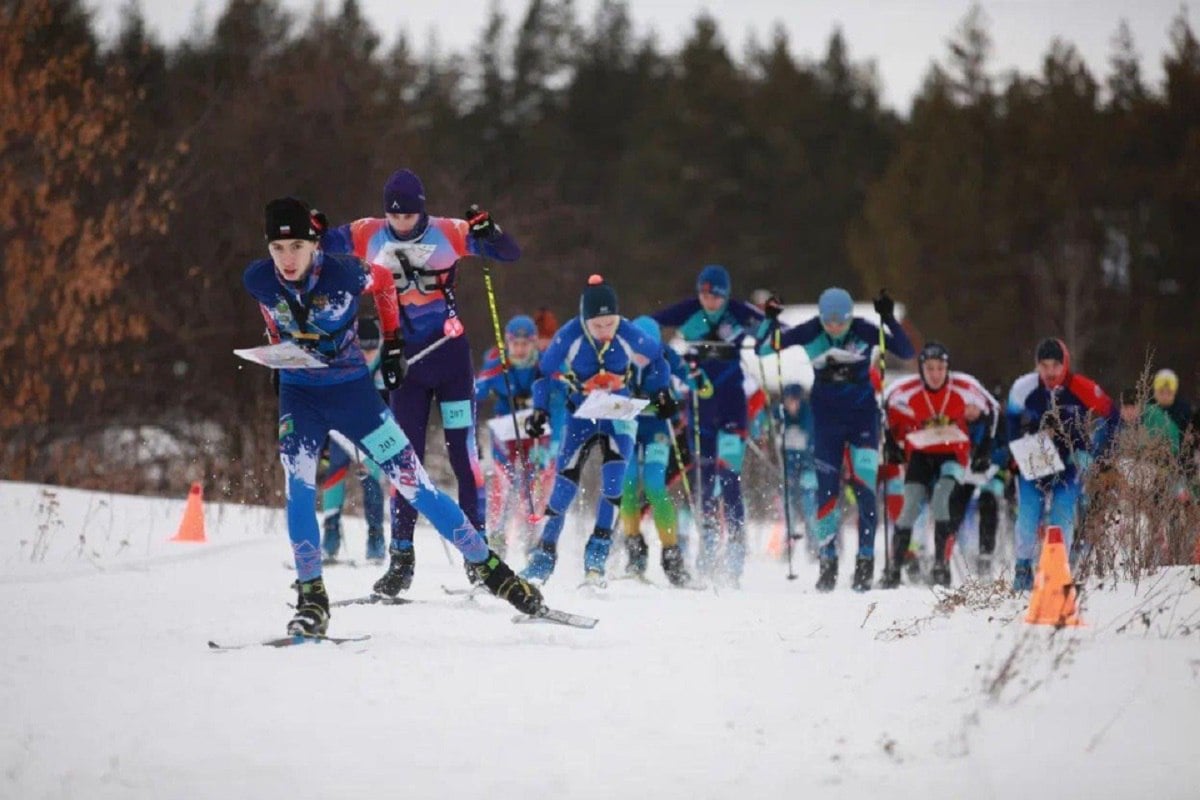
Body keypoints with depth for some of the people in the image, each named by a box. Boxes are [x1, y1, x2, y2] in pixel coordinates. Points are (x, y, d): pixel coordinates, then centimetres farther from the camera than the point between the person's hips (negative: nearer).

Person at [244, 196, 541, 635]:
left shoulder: (344, 273, -22)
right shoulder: (257, 281, -15)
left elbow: (383, 281, 1)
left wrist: (393, 344, 5)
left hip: (352, 389, -2)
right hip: (299, 394, 2)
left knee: (413, 482, -2)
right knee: (299, 488, -17)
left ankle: (490, 568, 7)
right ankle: (311, 600, -7)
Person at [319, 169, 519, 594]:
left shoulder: (449, 233, -9)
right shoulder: (368, 236, -3)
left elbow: (511, 254, -8)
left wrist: (488, 230, -28)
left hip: (451, 355, -2)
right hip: (405, 359, 2)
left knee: (462, 452, -3)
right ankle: (401, 558, 9)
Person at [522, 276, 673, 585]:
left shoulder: (629, 336, -21)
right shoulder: (568, 337, -22)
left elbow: (654, 360, 2)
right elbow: (545, 372, -5)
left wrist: (660, 394, -3)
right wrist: (540, 411, -12)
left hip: (619, 416, 0)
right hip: (581, 417, 0)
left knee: (613, 483, -19)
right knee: (564, 482, -9)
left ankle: (597, 552, -13)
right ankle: (545, 554, 4)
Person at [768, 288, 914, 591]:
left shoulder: (864, 331, -15)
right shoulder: (810, 333, -12)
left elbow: (907, 352, -20)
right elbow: (768, 346, -8)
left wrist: (889, 319, -33)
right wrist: (771, 321, -27)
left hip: (863, 416, -1)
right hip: (827, 418, 1)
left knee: (864, 489, -10)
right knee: (826, 491, -1)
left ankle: (865, 560, -3)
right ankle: (827, 561, 10)